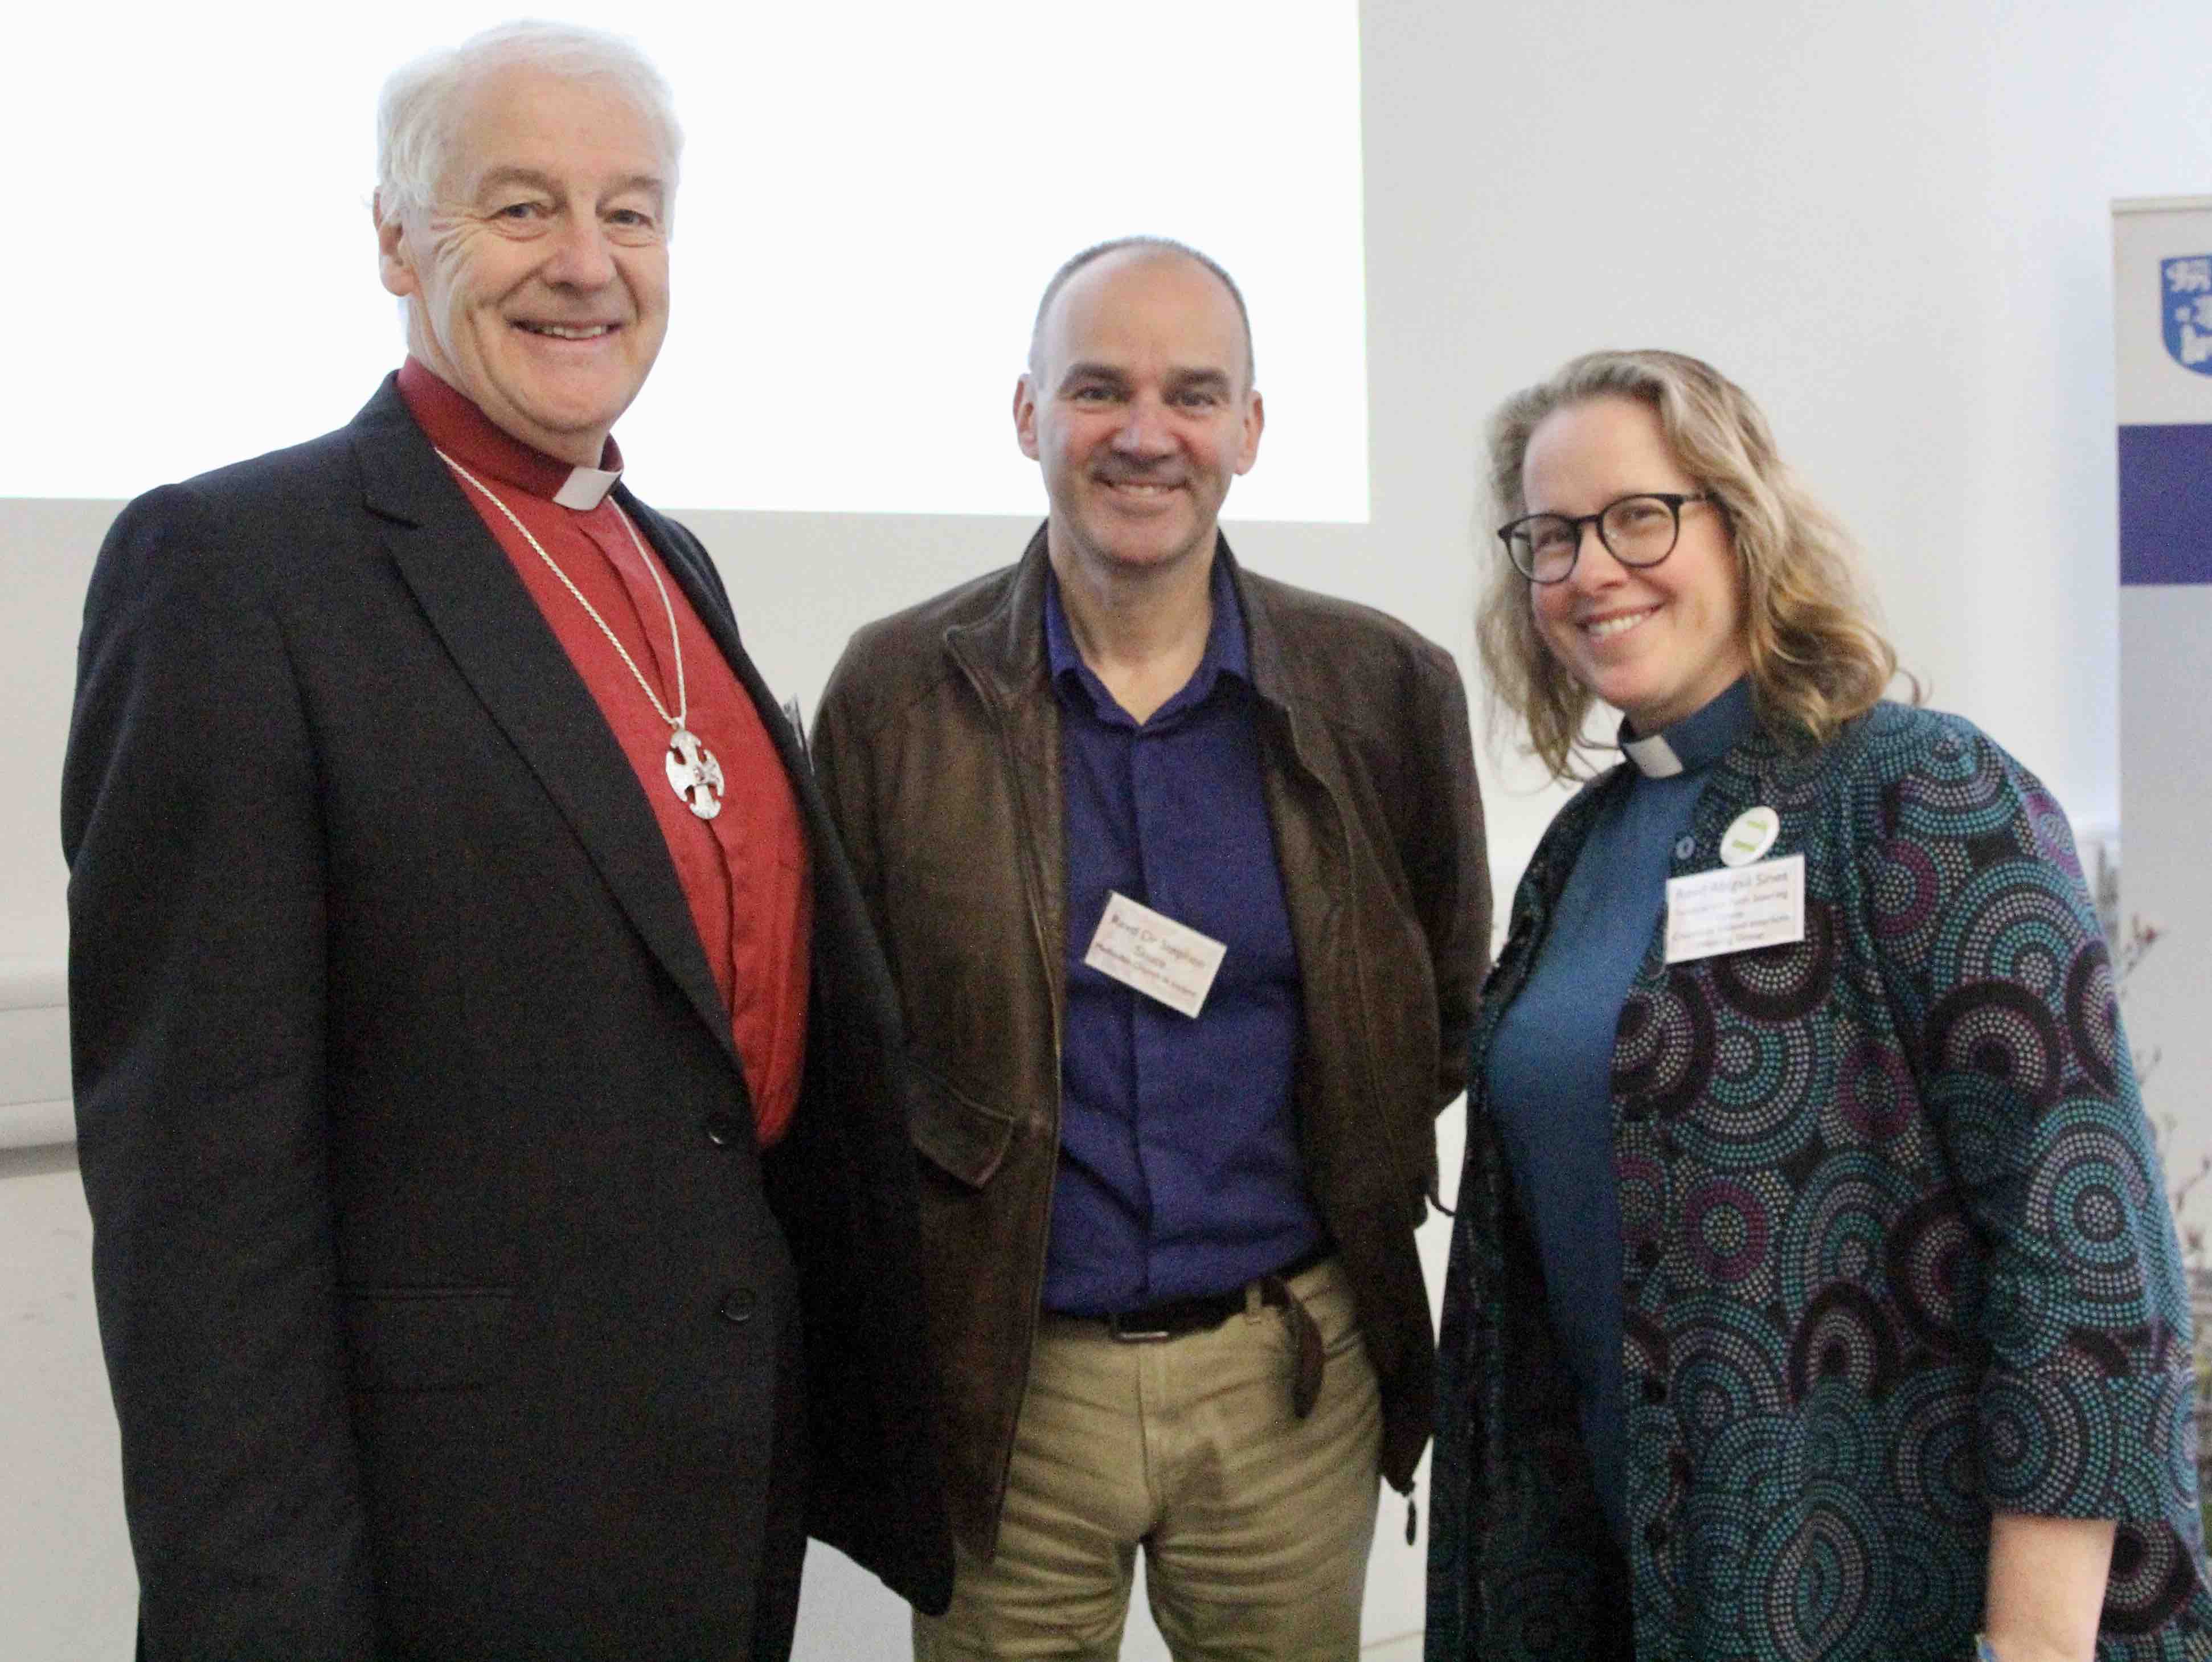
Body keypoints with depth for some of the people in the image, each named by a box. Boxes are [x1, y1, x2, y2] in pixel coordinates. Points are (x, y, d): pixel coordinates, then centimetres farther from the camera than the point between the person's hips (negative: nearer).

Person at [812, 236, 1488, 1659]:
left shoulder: (1385, 691, 0)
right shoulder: (897, 691, -4)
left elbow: (1450, 1014, 11)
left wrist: (1353, 1186, 3)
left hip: (1291, 1379, 1)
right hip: (1004, 1383, -1)